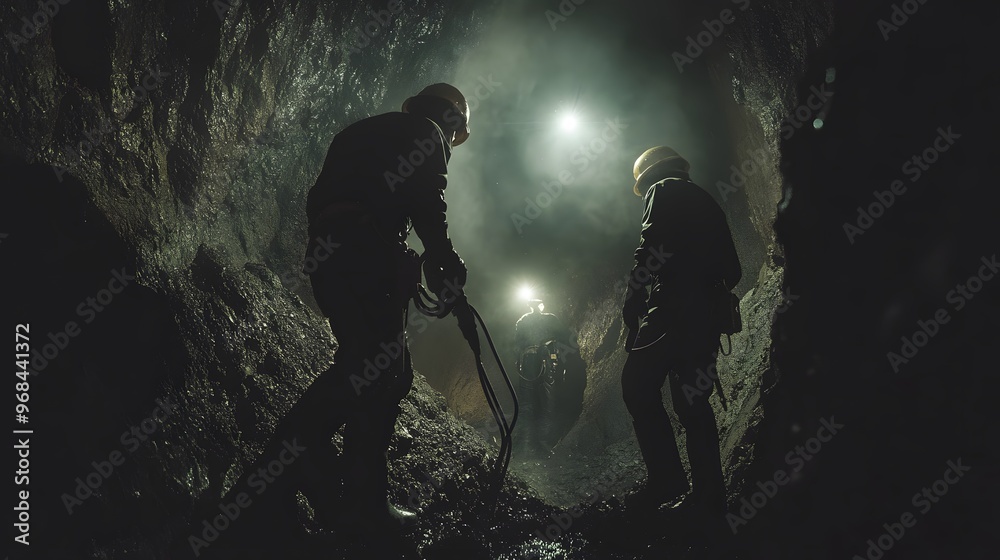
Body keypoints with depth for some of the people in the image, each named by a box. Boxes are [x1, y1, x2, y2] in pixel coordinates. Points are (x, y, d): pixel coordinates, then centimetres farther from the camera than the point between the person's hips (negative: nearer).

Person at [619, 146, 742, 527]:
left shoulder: (664, 192, 4)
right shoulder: (706, 201, 28)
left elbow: (652, 252, -12)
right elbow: (731, 267, 25)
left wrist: (631, 305, -9)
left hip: (676, 308, -8)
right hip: (710, 314, 8)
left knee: (638, 385, -8)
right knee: (691, 401, 8)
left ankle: (667, 478, -15)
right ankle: (708, 498, 6)